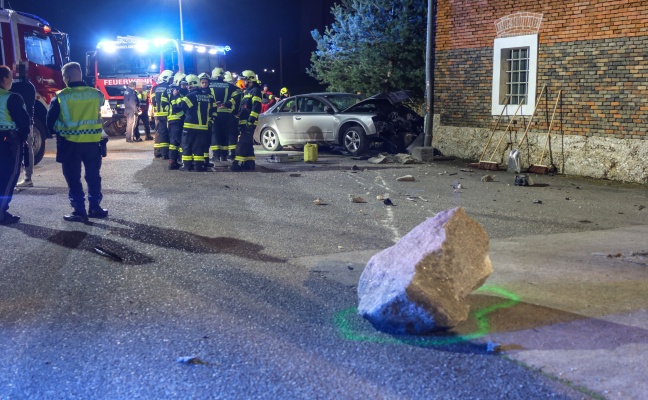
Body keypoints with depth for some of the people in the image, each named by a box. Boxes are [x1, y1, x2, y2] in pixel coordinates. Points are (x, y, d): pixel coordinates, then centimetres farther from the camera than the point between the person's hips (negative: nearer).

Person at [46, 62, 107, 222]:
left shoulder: (61, 97, -9)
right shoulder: (96, 94, -1)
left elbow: (50, 120, -1)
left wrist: (56, 132, 17)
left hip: (70, 143, -3)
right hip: (93, 141, 3)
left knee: (73, 178, 7)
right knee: (93, 175, 15)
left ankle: (79, 211, 7)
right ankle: (94, 207, 20)